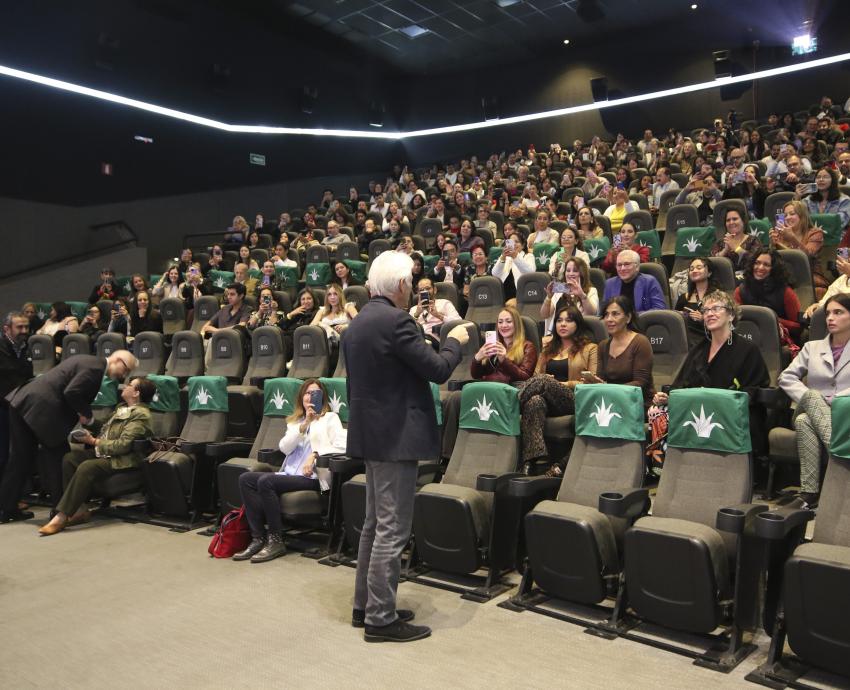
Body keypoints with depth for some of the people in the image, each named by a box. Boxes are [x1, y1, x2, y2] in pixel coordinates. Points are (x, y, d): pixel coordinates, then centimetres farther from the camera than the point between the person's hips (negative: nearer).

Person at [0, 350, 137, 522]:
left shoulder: (87, 361, 20)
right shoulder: (96, 367, -10)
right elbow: (71, 393, -19)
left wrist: (82, 413, 13)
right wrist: (86, 413, -4)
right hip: (40, 408, -10)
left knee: (20, 459, 15)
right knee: (58, 459, 3)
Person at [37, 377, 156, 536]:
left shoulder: (141, 415, -13)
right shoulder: (122, 409, 18)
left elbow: (123, 445, -19)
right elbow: (106, 430, 27)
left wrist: (93, 441, -13)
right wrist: (90, 433, 9)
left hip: (121, 461, -9)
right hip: (102, 452, 10)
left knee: (86, 467, -32)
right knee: (69, 458, -12)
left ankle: (61, 516, -29)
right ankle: (79, 510, -15)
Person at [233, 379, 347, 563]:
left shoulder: (330, 418, 10)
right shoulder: (295, 421, 24)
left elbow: (341, 446, -6)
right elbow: (284, 448, 6)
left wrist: (315, 454, -15)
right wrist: (304, 425, -4)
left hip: (312, 476, -6)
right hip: (289, 472, 6)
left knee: (266, 481, -27)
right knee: (245, 478, -13)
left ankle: (276, 540, -18)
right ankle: (258, 538, -16)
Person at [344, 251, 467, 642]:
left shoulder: (357, 323, 12)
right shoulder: (396, 320, -18)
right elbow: (438, 370, -16)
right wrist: (454, 341, 3)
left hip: (370, 433, 10)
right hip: (395, 436, -10)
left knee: (375, 524, 18)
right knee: (392, 529, -2)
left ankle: (364, 606, 27)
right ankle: (381, 618, 7)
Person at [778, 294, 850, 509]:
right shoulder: (812, 347, 22)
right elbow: (786, 377, 10)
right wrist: (809, 398, -7)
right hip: (812, 412, 3)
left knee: (804, 421, -36)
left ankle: (809, 493, -41)